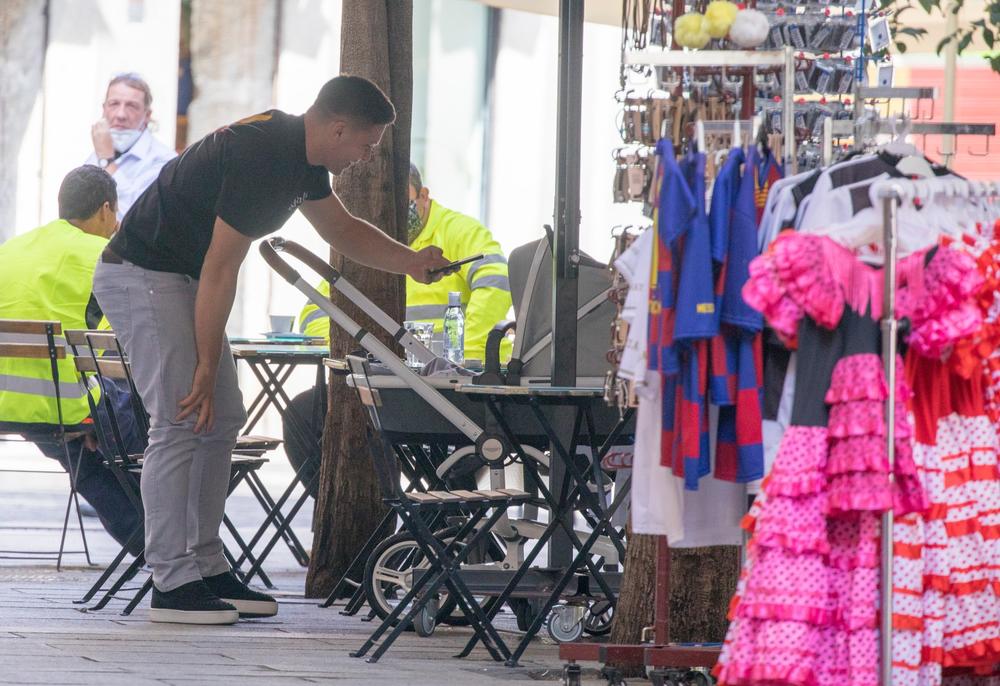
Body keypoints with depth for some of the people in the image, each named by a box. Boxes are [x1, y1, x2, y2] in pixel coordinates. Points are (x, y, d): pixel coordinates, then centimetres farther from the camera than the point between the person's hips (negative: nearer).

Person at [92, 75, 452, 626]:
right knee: (180, 421, -15)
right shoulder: (260, 157, -26)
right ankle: (172, 585, -15)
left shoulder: (300, 159, 6)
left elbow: (341, 229, 22)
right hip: (142, 274, -11)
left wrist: (410, 262, 5)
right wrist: (206, 368, -19)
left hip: (179, 279, 11)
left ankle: (206, 570, 12)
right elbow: (220, 271, -24)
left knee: (222, 421, 9)